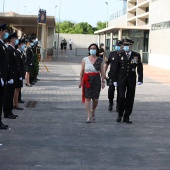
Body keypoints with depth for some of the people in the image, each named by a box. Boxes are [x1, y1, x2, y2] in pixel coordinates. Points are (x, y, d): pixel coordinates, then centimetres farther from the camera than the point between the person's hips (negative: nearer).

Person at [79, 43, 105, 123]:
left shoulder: (99, 60, 6)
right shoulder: (85, 59, 6)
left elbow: (102, 72, 4)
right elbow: (82, 71, 7)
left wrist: (103, 81, -4)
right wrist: (80, 81, 3)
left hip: (96, 80, 1)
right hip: (87, 80, 0)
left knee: (95, 99, 1)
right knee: (87, 98, -7)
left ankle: (92, 112, 28)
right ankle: (89, 116, -4)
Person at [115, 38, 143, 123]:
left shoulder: (136, 55, 2)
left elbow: (140, 68, 3)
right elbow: (117, 68, 5)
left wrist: (140, 79, -7)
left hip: (131, 80, 1)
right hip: (122, 79, -1)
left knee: (130, 99, 4)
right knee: (121, 97, -8)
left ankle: (126, 117, 14)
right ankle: (120, 115, 12)